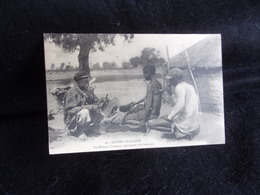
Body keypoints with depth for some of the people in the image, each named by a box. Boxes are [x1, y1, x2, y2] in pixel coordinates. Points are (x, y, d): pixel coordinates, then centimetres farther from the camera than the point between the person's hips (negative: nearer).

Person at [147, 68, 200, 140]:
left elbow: (180, 105, -26)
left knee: (150, 124, -11)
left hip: (184, 121, -10)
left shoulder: (179, 86, -12)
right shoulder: (189, 86, 16)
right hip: (193, 122, 10)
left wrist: (169, 117, -17)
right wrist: (171, 91, 18)